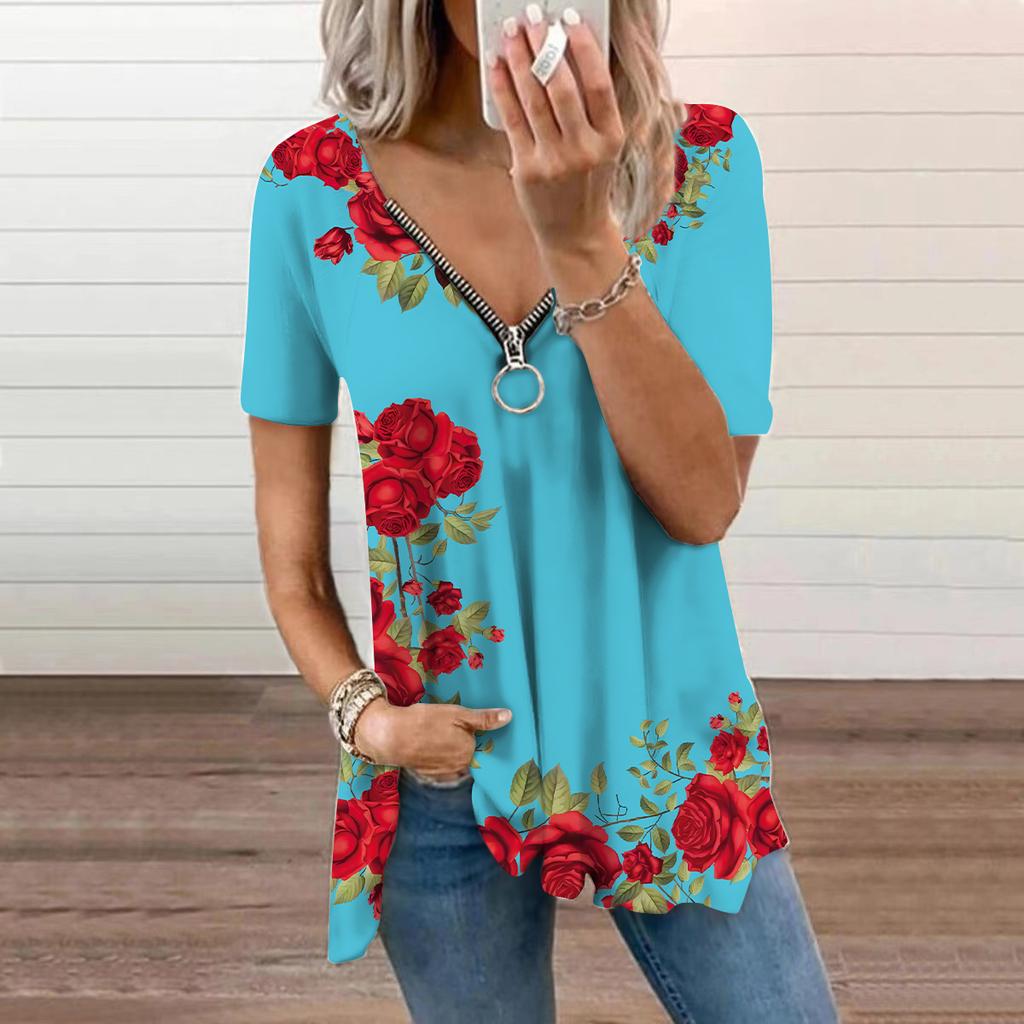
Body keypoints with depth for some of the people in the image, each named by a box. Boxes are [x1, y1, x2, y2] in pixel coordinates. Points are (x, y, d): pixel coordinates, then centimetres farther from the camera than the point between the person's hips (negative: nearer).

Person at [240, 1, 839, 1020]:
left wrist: (579, 235, -27)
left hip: (670, 754, 1)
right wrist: (360, 709, -13)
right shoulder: (312, 188, -9)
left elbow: (703, 501, -18)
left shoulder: (705, 161, -9)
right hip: (443, 773, 0)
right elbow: (289, 528, 0)